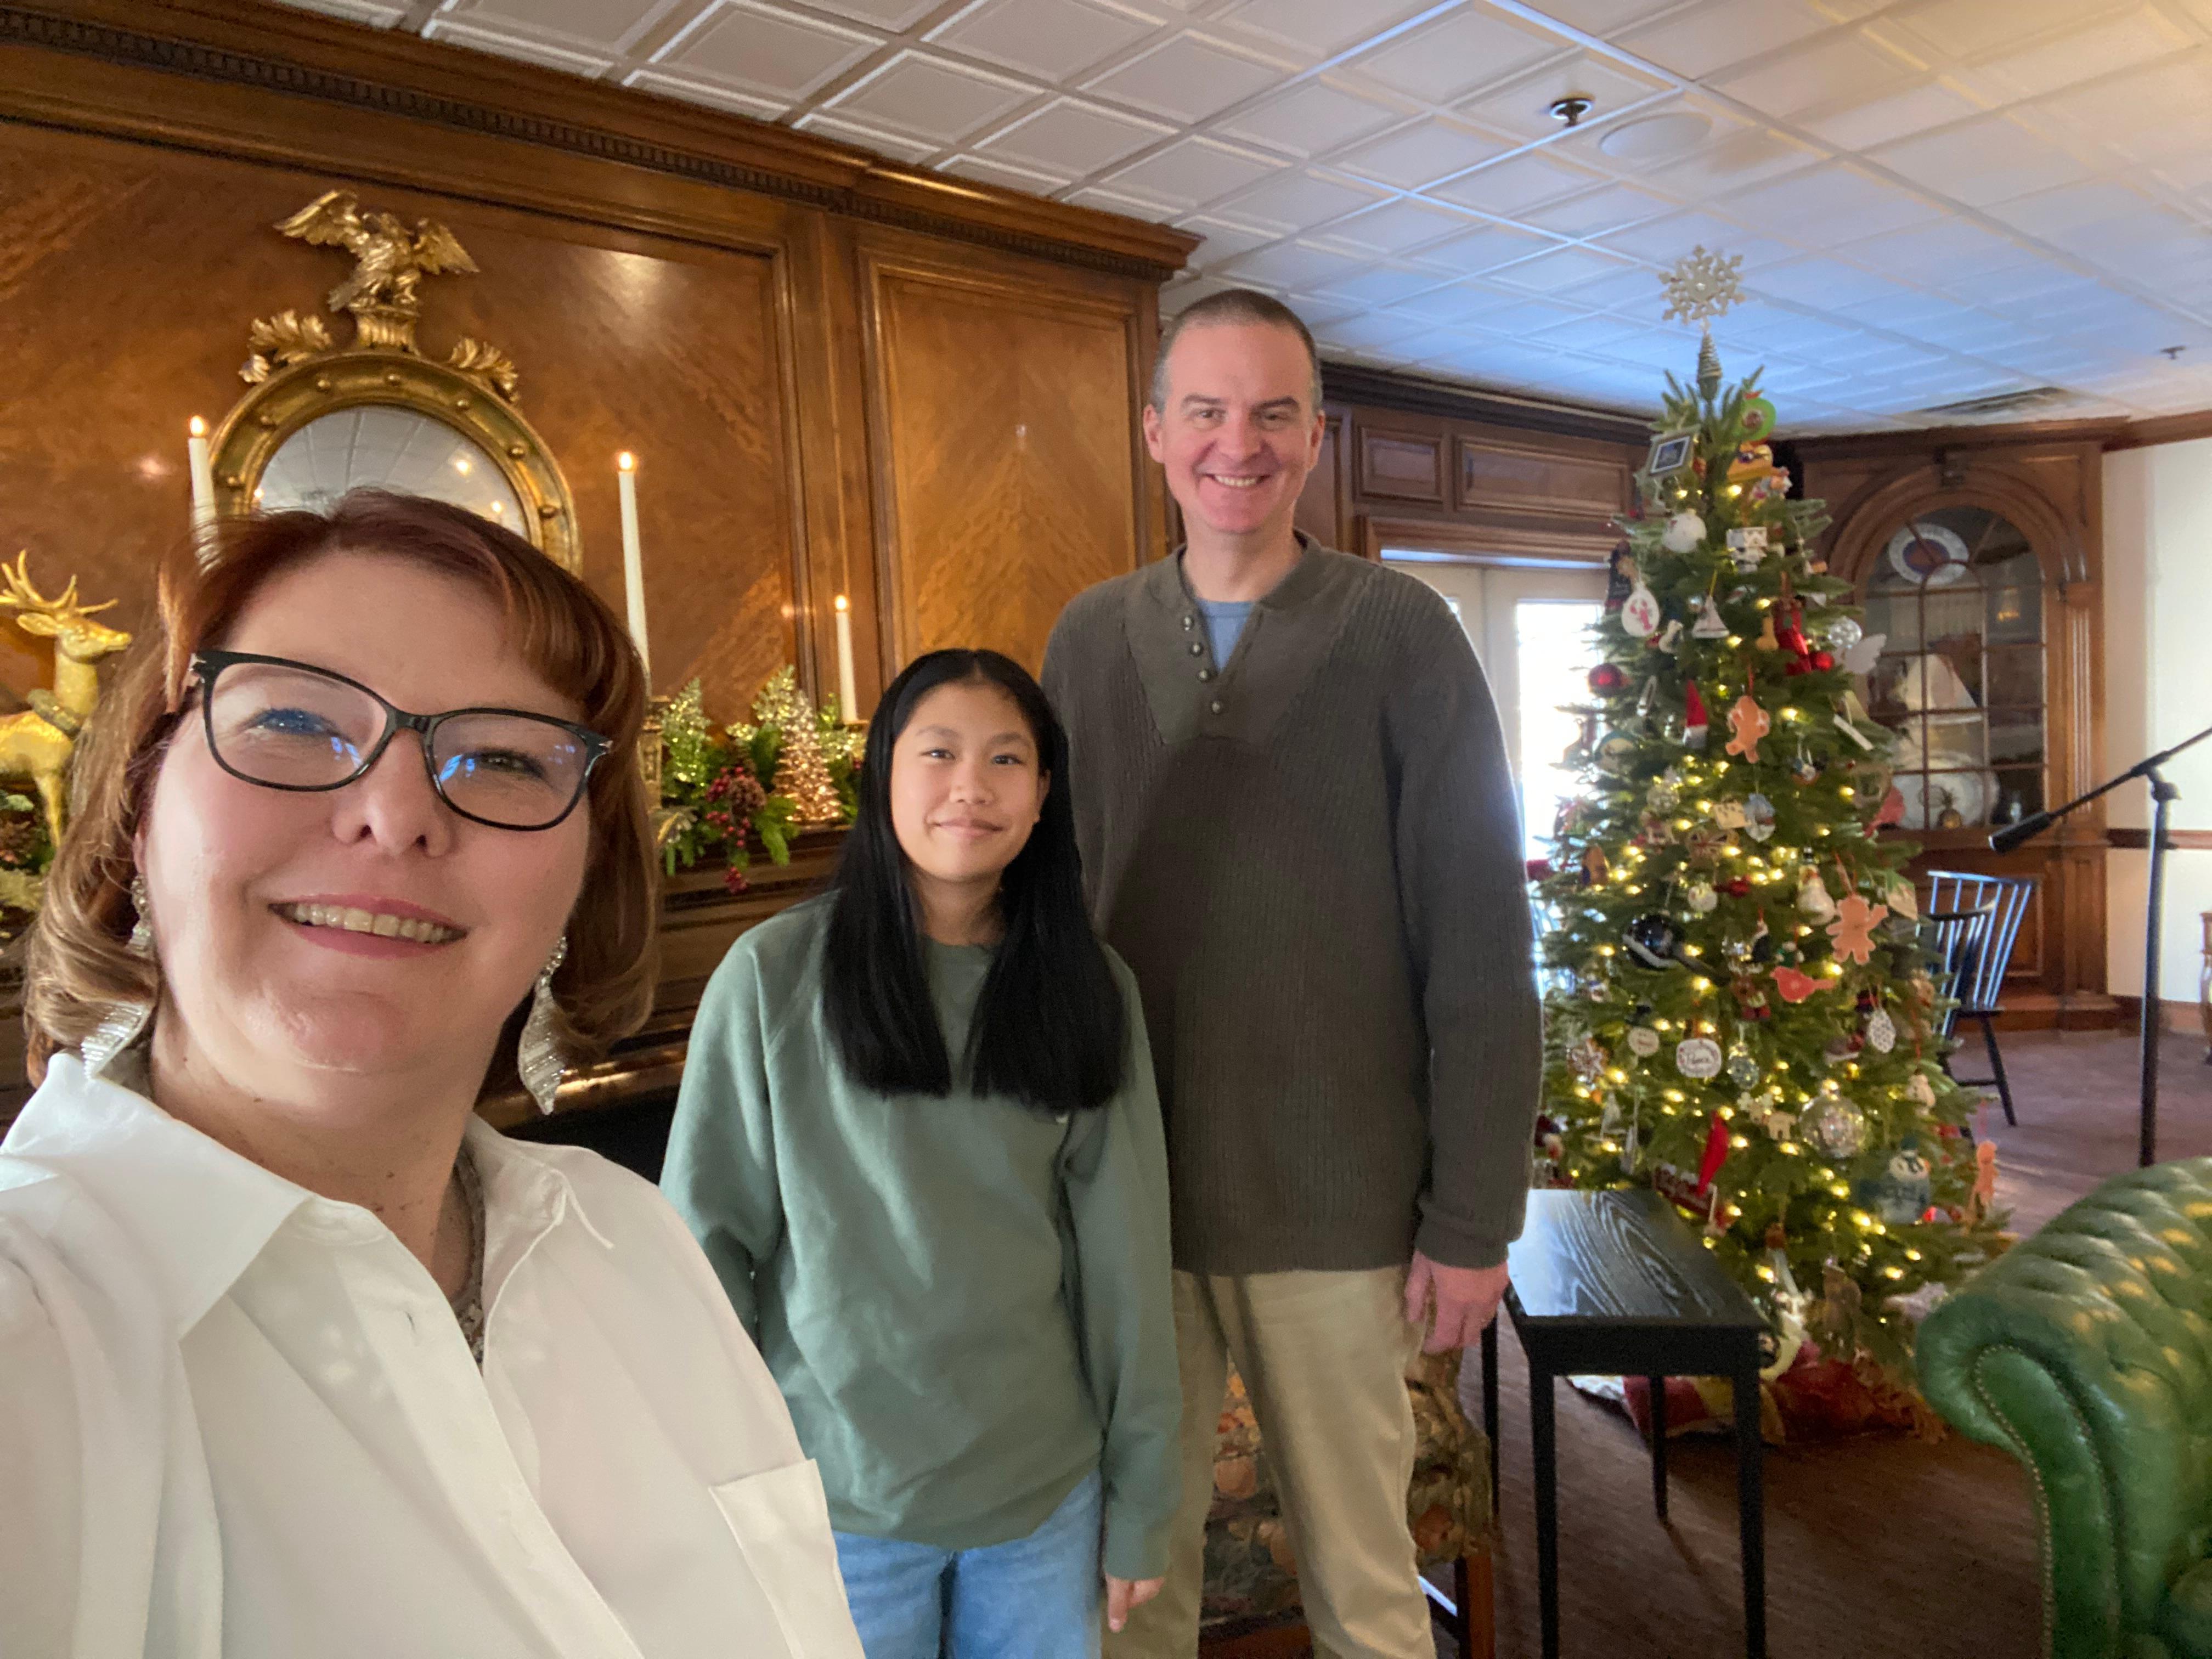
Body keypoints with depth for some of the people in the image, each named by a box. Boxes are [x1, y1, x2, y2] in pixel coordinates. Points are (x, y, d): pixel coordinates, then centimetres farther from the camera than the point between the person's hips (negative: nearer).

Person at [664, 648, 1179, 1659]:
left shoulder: (1090, 989, -4)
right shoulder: (774, 976, -12)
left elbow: (1125, 1251, -2)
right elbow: (707, 1238, -6)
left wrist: (1142, 1499, 2)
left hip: (1048, 1492, 2)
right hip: (839, 1493, -2)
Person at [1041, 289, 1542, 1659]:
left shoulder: (1402, 634, -7)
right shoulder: (1090, 640, 2)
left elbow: (1480, 947, -7)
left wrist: (1476, 1218, -8)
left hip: (1339, 1205, -2)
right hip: (1126, 1199, 3)